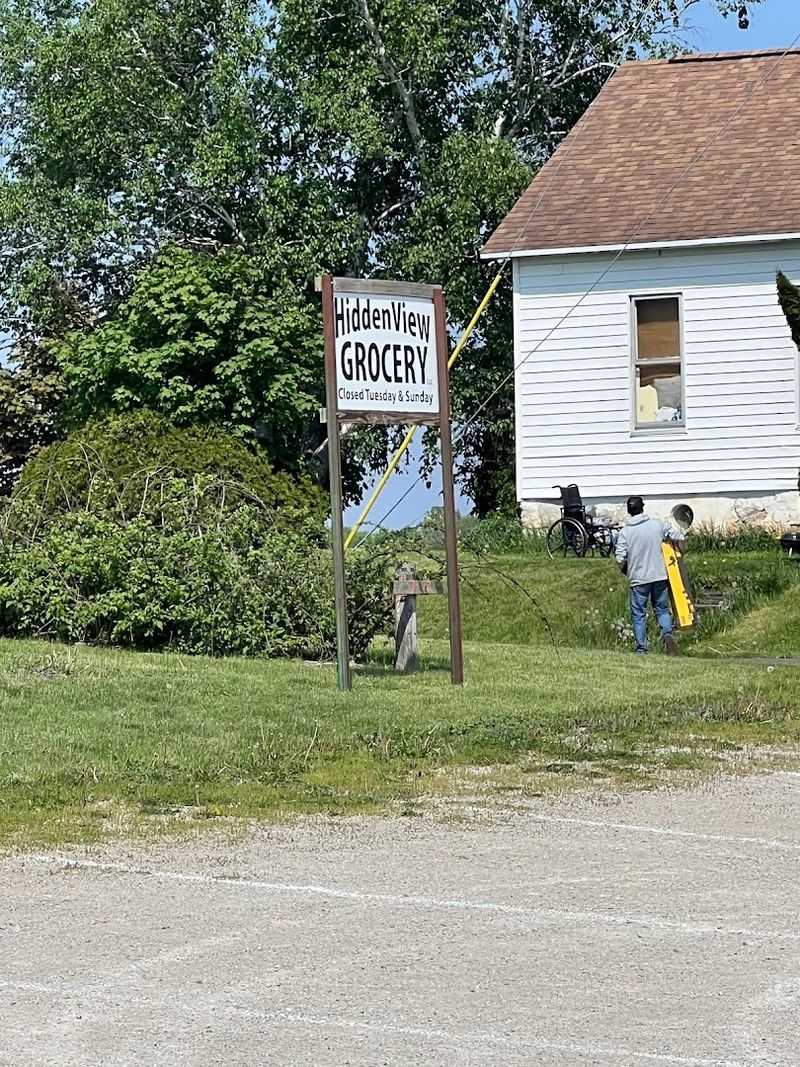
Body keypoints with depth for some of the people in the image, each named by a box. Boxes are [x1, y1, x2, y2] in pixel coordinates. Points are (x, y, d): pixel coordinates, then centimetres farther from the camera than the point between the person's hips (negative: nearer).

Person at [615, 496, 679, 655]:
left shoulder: (625, 531, -6)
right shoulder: (658, 524, -1)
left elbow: (621, 559, -11)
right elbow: (676, 538, 5)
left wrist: (625, 571, 10)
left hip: (638, 578, -2)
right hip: (660, 576, 2)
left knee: (638, 615, 7)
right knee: (662, 609, 14)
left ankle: (641, 649, 4)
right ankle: (667, 633, -12)